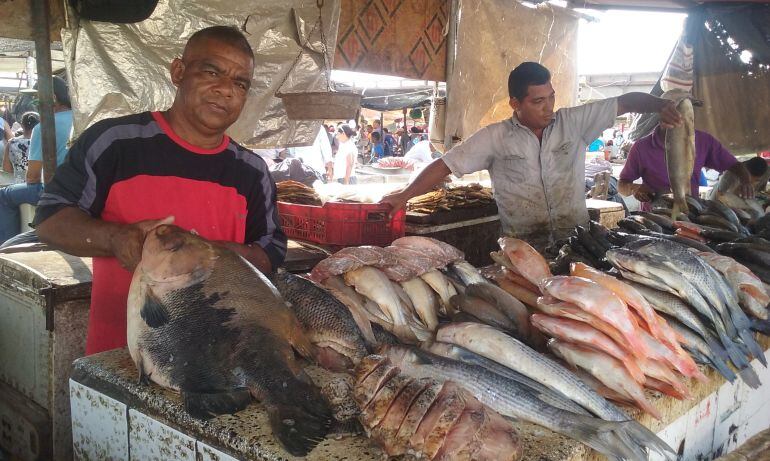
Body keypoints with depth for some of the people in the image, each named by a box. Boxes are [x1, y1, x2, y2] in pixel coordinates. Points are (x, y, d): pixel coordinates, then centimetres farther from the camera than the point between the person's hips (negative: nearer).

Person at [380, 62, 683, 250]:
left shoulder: (573, 122, 3)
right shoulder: (495, 137, -1)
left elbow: (624, 102, 3)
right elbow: (445, 165, -1)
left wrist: (660, 106, -16)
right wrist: (405, 196, -5)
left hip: (577, 244, 2)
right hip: (523, 252, -1)